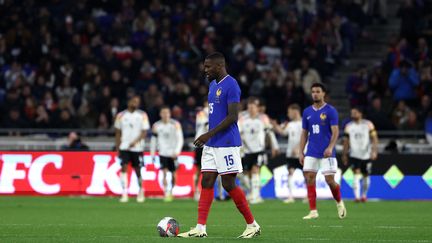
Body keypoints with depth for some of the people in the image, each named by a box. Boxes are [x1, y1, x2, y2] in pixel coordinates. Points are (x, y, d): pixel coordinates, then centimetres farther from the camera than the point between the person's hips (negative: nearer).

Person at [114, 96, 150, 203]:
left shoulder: (142, 115, 1)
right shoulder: (121, 116, 5)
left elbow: (144, 132, -4)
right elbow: (118, 133, 10)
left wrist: (135, 142, -20)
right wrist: (117, 149, 6)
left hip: (137, 147, -1)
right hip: (124, 147, 1)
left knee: (138, 170, 6)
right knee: (124, 168, -12)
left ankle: (141, 192, 25)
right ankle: (124, 194, -13)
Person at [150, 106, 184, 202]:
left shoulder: (175, 124, -5)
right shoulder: (156, 126, 2)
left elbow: (180, 139, -7)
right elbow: (153, 140, 10)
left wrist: (177, 151, -18)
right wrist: (152, 154, 8)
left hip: (173, 154, 0)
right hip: (163, 153, 0)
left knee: (173, 174, 7)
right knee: (165, 173, -13)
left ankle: (171, 191, 29)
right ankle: (166, 194, -14)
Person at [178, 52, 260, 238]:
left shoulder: (231, 85, -14)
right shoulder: (213, 85, 15)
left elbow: (232, 116, -20)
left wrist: (209, 134, -21)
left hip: (227, 144, -9)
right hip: (211, 144, 9)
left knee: (229, 185, -6)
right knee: (206, 182, 2)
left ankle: (252, 225, 6)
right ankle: (200, 228, 0)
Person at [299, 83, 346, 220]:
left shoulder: (330, 111, -3)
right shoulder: (307, 112, 10)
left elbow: (335, 131, -10)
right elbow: (304, 133, 15)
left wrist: (330, 147, -24)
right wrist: (301, 152, 8)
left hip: (327, 153, -4)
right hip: (311, 153, 4)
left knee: (329, 180, -6)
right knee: (309, 179, -6)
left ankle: (339, 203, 22)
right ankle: (313, 211, -3)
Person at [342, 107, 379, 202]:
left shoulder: (368, 124, 0)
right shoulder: (348, 126, 5)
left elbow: (374, 138, -4)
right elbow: (346, 141, 10)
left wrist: (374, 151, -16)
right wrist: (344, 155, 9)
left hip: (367, 155, 0)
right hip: (355, 155, 0)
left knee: (366, 176, 9)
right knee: (356, 174, -16)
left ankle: (364, 195, 28)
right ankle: (357, 196, -20)